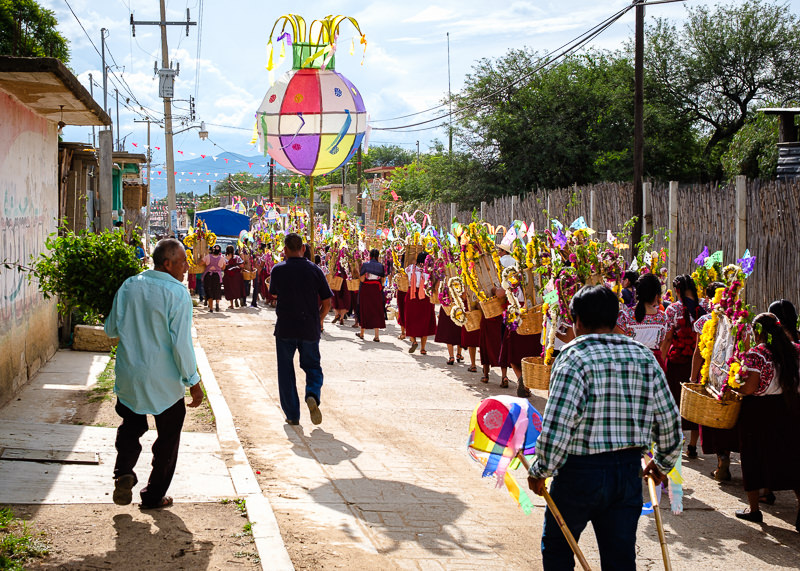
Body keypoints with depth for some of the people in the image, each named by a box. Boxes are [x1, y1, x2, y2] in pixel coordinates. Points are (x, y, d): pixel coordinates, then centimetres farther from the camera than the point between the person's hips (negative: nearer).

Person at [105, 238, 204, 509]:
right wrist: (193, 381, -10)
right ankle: (154, 495, 20)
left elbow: (112, 329, 7)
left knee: (131, 427, 22)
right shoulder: (177, 293, -16)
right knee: (168, 436, 13)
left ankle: (123, 472, -2)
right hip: (165, 383, -4)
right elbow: (181, 342, -18)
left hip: (128, 377, 4)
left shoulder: (128, 286, -1)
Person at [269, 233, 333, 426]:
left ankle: (292, 415, 9)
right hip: (310, 328, 1)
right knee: (312, 366, 17)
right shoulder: (314, 270, -3)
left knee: (286, 371, 10)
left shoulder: (278, 270, -5)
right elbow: (327, 302, -1)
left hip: (285, 328, -1)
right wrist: (320, 320, 15)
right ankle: (313, 394, -13)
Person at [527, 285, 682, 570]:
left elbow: (556, 427, -21)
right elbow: (670, 421, 9)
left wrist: (540, 471, -8)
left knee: (557, 547, 18)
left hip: (580, 471, -5)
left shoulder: (574, 357, -13)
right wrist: (662, 463, 25)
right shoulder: (644, 357, 5)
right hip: (629, 470, 5)